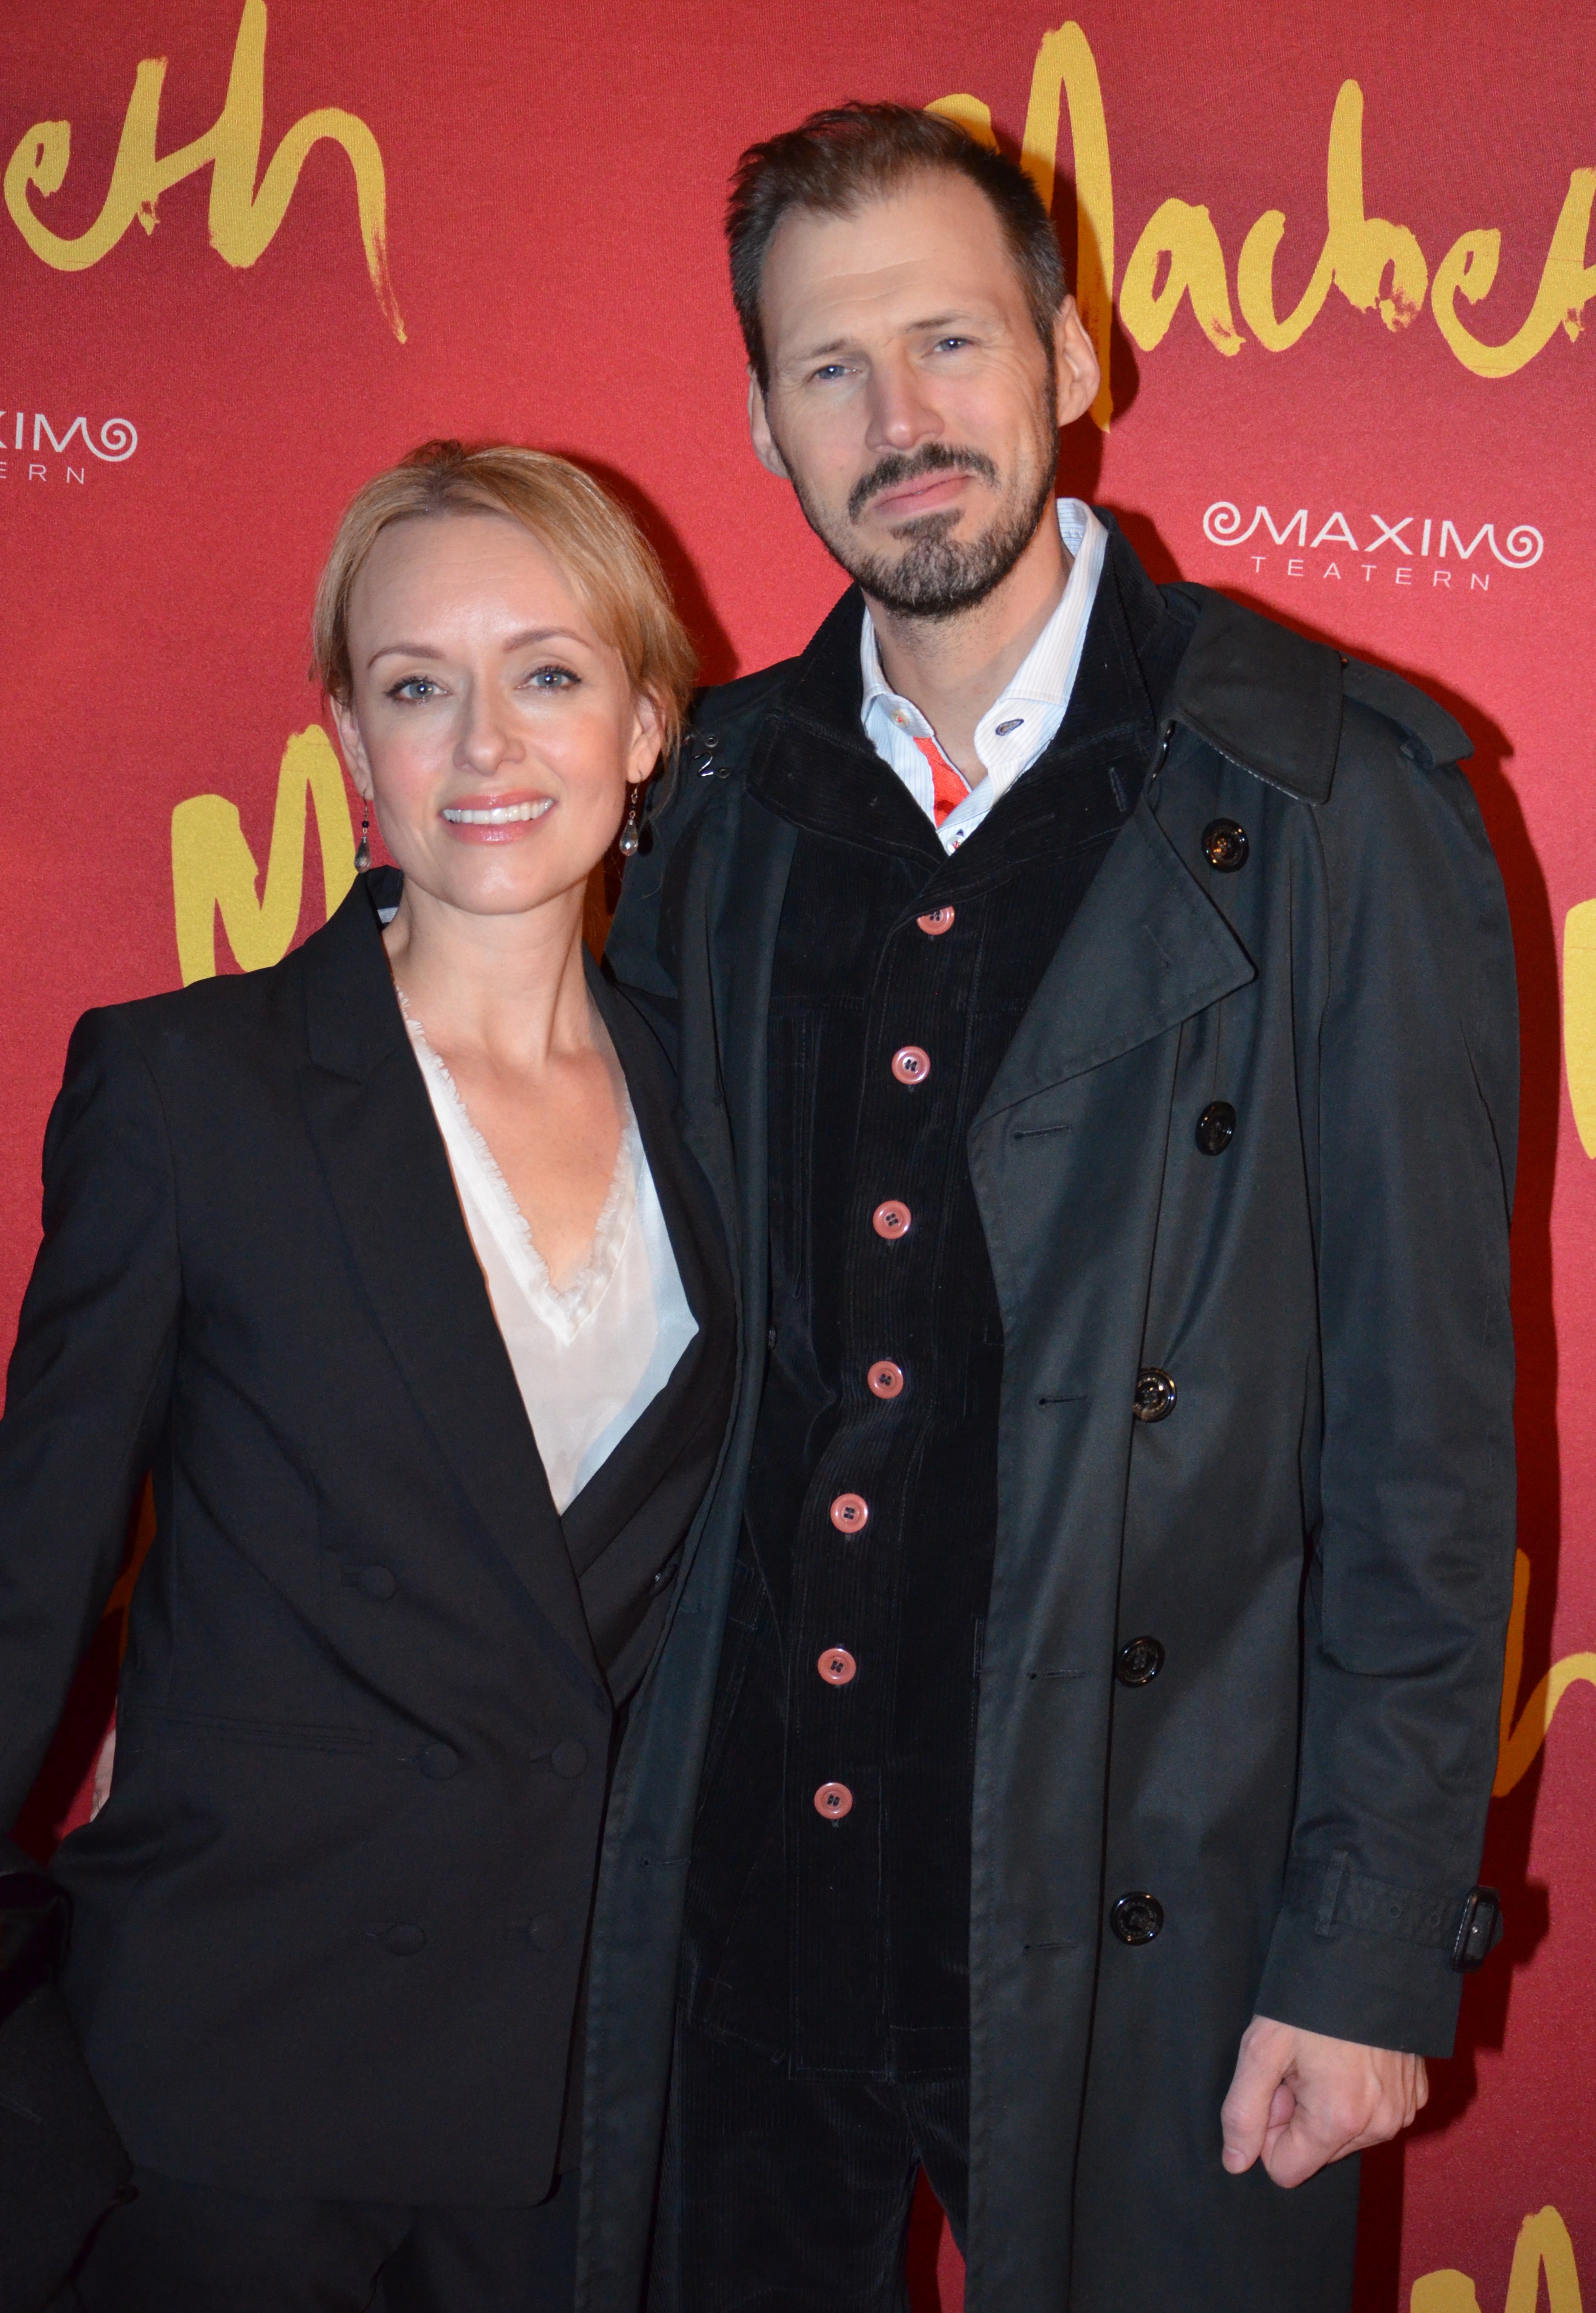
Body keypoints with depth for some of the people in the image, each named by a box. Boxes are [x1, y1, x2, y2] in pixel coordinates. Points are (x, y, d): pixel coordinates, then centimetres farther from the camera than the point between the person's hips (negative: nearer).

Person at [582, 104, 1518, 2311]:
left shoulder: (1332, 794, -10)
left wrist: (1372, 1946, -9)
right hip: (742, 1872, 4)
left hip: (1143, 1911, -4)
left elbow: (1427, 1413, -9)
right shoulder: (722, 800, 4)